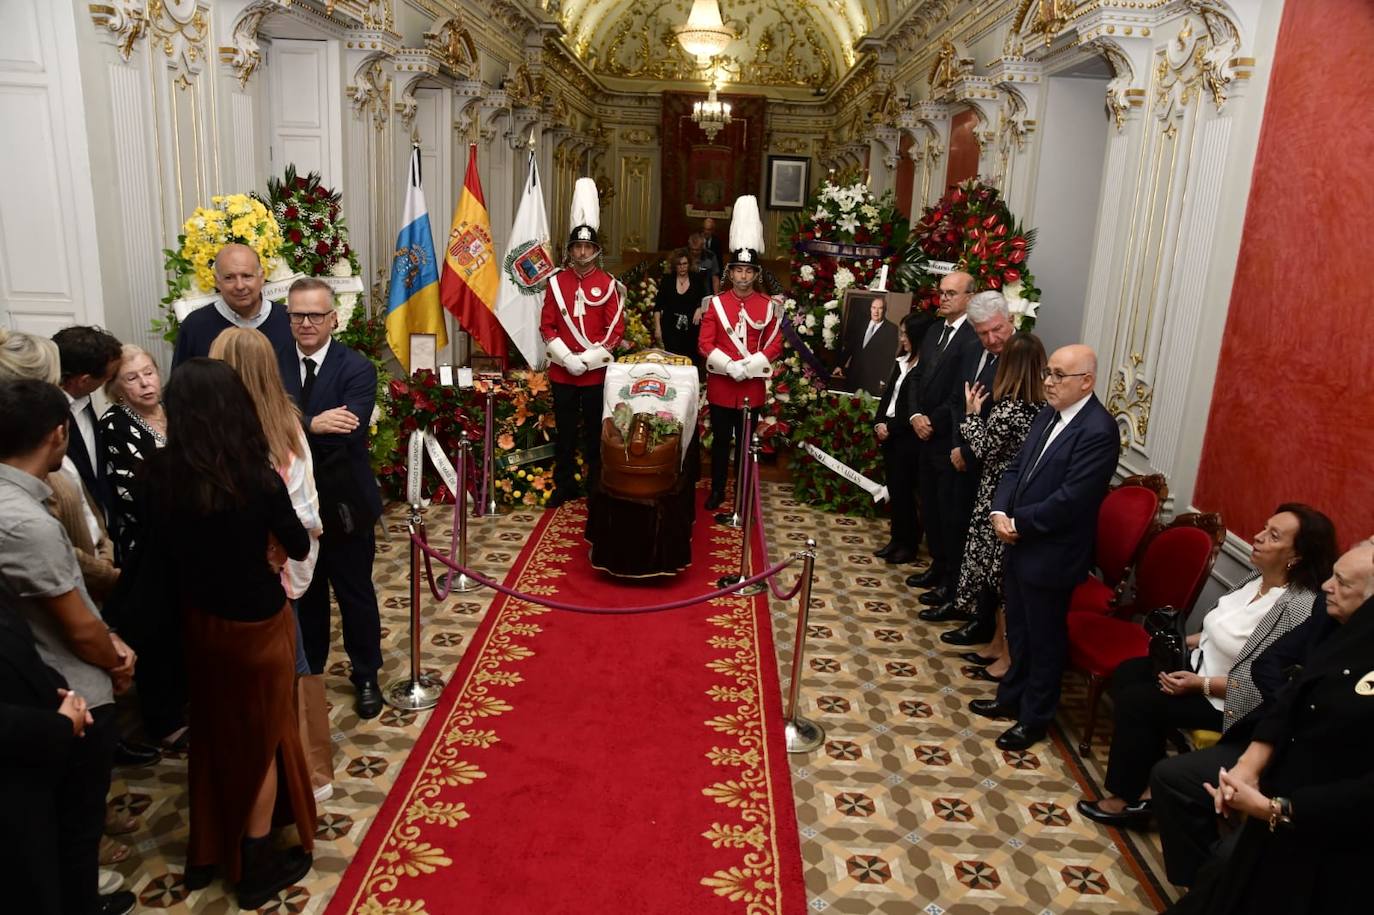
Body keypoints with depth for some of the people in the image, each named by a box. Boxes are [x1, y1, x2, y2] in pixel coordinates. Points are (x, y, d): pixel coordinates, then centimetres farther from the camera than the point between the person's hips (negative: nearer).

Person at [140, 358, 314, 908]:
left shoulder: (161, 477, -12)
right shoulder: (257, 480, -25)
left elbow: (157, 547, 2)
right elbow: (299, 548, -10)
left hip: (197, 621, 5)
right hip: (256, 625, -4)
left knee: (212, 732, 24)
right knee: (262, 737, 15)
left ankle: (208, 851, 40)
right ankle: (257, 867, 29)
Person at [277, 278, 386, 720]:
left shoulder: (357, 370, -13)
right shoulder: (272, 366, -2)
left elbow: (345, 435, -26)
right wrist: (312, 426, -28)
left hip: (344, 505, -3)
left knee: (356, 595, 12)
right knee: (304, 595, 20)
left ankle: (366, 677, 31)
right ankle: (308, 674, 40)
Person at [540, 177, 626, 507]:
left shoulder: (608, 284, -1)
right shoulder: (556, 282, 3)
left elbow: (616, 329, -4)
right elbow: (547, 325, 2)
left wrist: (588, 358, -12)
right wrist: (567, 358, -10)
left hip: (596, 370, -1)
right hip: (562, 370, 1)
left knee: (595, 429, 8)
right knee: (565, 430, 9)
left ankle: (596, 484, 21)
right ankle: (565, 485, 19)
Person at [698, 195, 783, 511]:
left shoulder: (768, 306, 1)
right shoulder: (716, 303, -1)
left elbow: (775, 345, 0)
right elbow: (704, 344, -4)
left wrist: (749, 366, -14)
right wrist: (729, 366, -17)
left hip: (752, 387, 0)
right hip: (720, 385, 0)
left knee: (746, 443, 10)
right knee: (721, 441, 9)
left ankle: (743, 493, 21)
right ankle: (717, 490, 22)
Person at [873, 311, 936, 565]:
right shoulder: (902, 361, 11)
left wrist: (891, 427, -12)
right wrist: (879, 424, -1)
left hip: (909, 438, -8)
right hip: (890, 434, 8)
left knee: (903, 490, 0)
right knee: (894, 488, 12)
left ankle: (909, 544, 14)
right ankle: (897, 539, 22)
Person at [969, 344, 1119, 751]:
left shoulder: (1098, 431, -21)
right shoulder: (1049, 415, 6)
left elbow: (1069, 501, -25)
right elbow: (1016, 467, 10)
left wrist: (1017, 522, -15)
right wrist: (1000, 511, -6)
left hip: (1051, 555, -8)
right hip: (1020, 544, 8)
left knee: (1045, 640, 9)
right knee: (1018, 630, 22)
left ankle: (1034, 718, 26)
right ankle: (1011, 698, 40)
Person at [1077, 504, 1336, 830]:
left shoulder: (1298, 608, -27)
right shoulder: (1258, 579, 1)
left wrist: (1199, 684, -24)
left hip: (1230, 703, -9)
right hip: (1203, 664, 9)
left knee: (1136, 701, -15)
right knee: (1128, 673, -1)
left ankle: (1126, 798, 5)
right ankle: (1146, 781, 5)